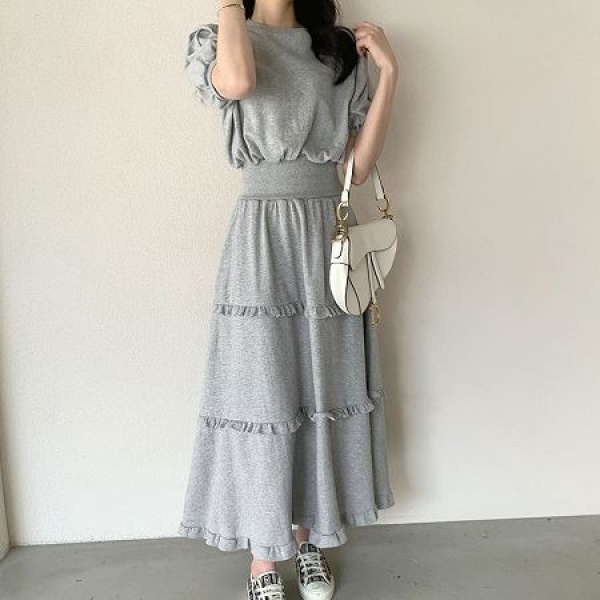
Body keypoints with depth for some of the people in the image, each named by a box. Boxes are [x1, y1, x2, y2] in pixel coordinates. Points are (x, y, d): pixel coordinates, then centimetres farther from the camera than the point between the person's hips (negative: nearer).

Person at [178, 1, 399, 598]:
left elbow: (360, 166, 5)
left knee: (320, 389, 10)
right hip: (263, 235, -4)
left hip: (329, 234, 4)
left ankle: (307, 537, 29)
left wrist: (388, 71, 2)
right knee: (262, 395, 0)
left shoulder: (341, 52, 14)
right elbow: (238, 83, -22)